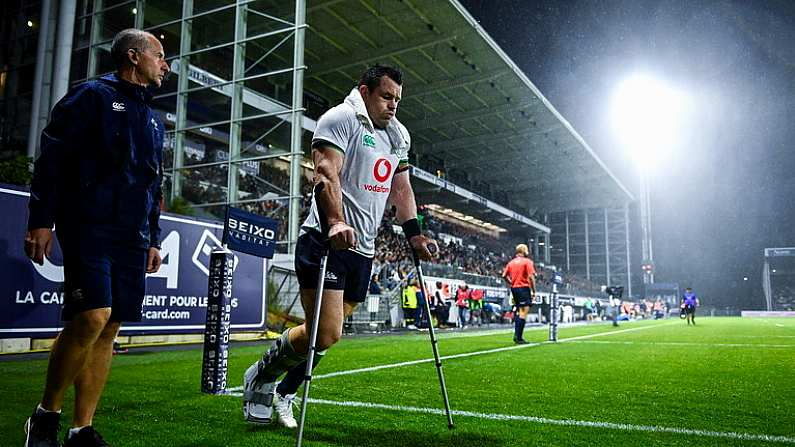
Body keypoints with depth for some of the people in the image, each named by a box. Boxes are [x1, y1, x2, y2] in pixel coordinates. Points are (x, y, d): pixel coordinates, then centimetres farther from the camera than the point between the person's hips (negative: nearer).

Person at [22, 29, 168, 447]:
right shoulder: (92, 95, 3)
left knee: (109, 328, 2)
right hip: (88, 227, -6)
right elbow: (51, 158, -4)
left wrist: (153, 239, 19)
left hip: (132, 238, 7)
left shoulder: (153, 120, 23)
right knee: (92, 317, -19)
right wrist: (41, 219, -12)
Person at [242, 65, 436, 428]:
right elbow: (326, 174, -18)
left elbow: (401, 188, 24)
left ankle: (284, 392, 29)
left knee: (325, 334, 10)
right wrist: (335, 221, -32)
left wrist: (414, 234, 15)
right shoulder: (341, 119, -5)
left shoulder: (398, 135, 20)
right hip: (326, 240, -8)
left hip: (363, 249, 8)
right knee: (326, 334, -14)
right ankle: (260, 376, 11)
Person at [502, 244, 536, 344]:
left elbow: (504, 275, 8)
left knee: (519, 312, 16)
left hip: (514, 288, 7)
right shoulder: (527, 261, -5)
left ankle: (517, 335, 16)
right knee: (524, 312, -6)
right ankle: (518, 337, -10)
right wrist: (534, 291, -8)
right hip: (524, 288, -7)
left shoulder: (511, 262, 12)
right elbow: (531, 277, -13)